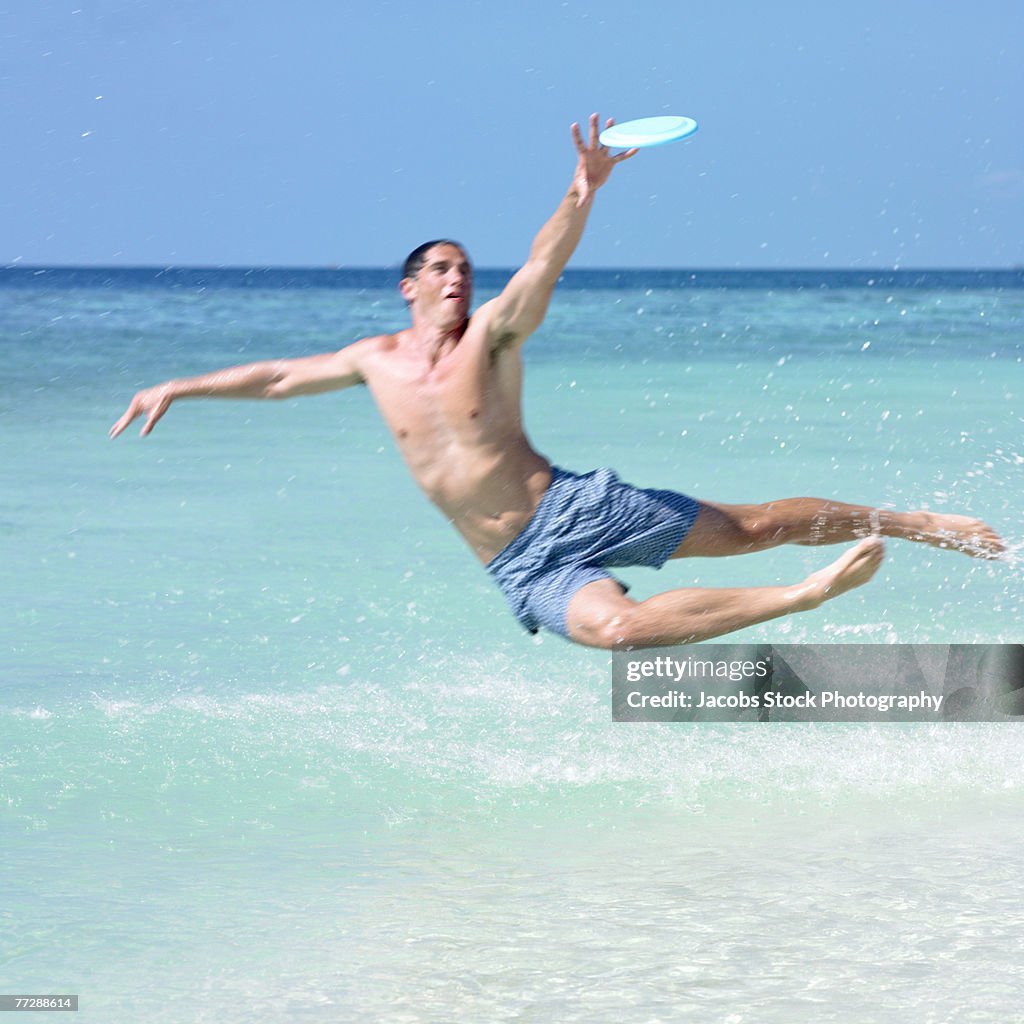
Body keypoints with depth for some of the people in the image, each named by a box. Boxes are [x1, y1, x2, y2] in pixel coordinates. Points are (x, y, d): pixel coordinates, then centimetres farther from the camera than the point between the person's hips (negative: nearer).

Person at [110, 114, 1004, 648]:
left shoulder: (493, 336, -2)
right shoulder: (379, 361, 10)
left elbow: (544, 265, -20)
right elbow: (281, 376, 21)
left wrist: (582, 196, -39)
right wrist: (182, 389, 21)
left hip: (578, 509, -1)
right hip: (525, 568, 1)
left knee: (756, 527, -3)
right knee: (616, 626, -28)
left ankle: (914, 524, 9)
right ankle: (807, 596, -26)